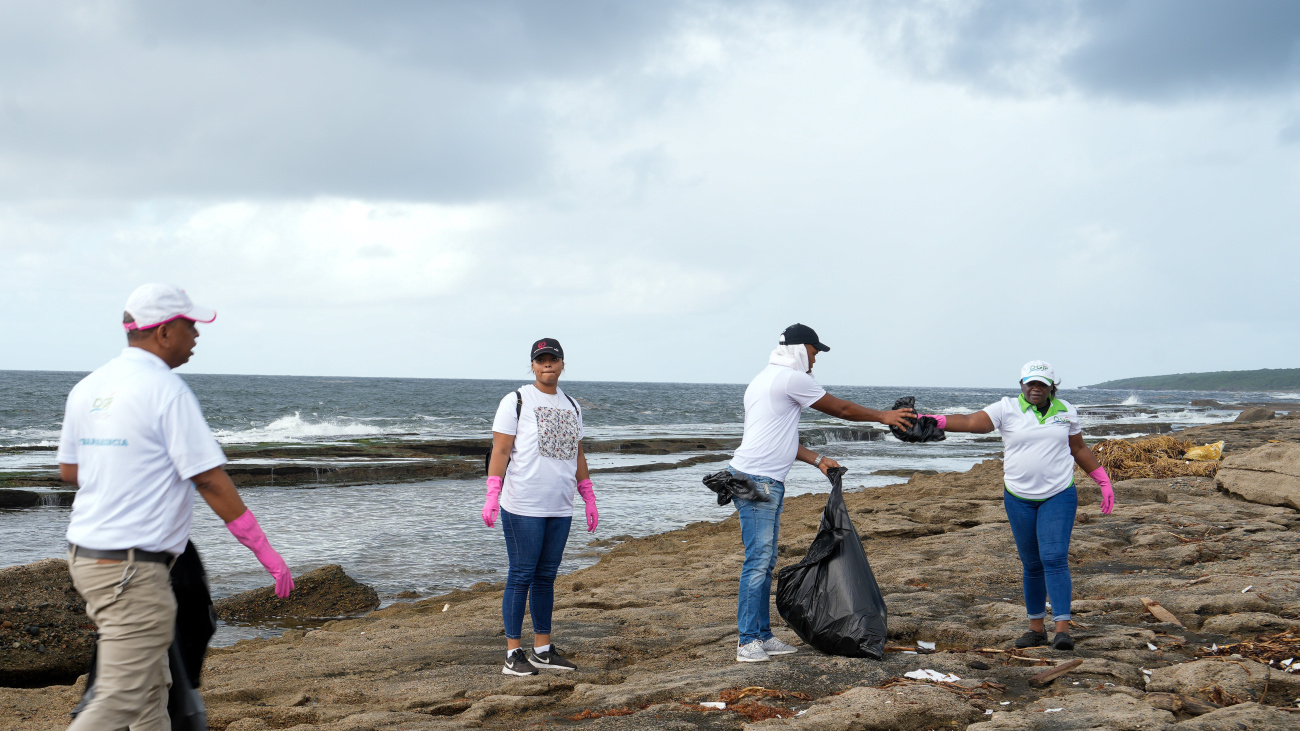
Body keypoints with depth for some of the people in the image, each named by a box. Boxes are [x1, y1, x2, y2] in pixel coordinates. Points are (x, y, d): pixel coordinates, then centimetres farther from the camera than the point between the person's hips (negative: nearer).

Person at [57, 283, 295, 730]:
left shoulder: (88, 387, 9)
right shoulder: (168, 391, -15)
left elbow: (69, 470, 18)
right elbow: (209, 480, -16)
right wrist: (264, 549, -9)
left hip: (86, 554, 9)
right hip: (133, 569, -9)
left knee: (151, 688, 18)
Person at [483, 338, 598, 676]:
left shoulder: (571, 407, 16)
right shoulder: (516, 402, -2)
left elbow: (578, 455, 21)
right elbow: (500, 450, -6)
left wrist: (590, 500, 18)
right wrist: (492, 495, -16)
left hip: (560, 508, 6)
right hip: (523, 507, -6)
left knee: (546, 576, 10)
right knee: (521, 577, -3)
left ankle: (543, 650, 18)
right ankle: (513, 654, 3)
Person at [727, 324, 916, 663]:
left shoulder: (764, 380, 22)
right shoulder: (791, 378, -9)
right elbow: (840, 409, -1)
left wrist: (817, 459, 23)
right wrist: (883, 416, 11)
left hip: (768, 482, 11)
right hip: (757, 480, -11)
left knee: (766, 561, 12)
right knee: (757, 560, -10)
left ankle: (763, 637, 16)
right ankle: (748, 642, -8)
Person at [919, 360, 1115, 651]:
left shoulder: (1066, 411, 6)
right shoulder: (1007, 409, -2)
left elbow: (1079, 449, 18)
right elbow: (970, 422, -14)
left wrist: (1104, 482, 17)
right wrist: (932, 421, -29)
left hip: (1059, 496, -1)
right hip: (1019, 499, 1)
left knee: (1054, 559, -14)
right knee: (1031, 565, 8)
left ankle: (1062, 628, -15)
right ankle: (1036, 628, 20)